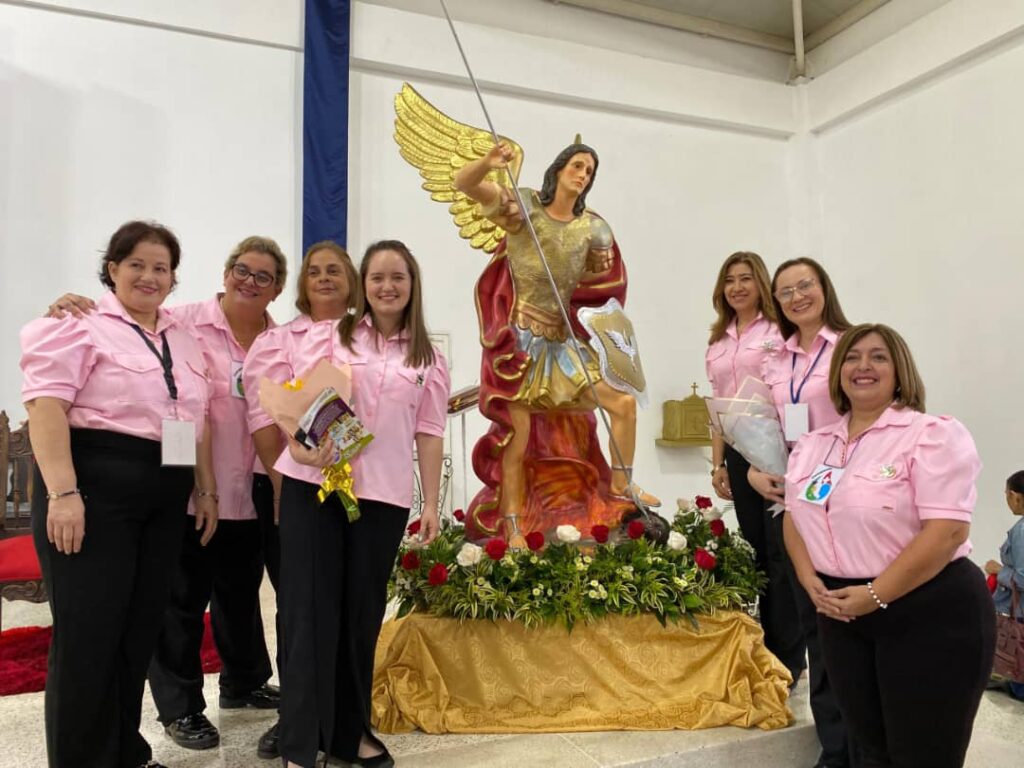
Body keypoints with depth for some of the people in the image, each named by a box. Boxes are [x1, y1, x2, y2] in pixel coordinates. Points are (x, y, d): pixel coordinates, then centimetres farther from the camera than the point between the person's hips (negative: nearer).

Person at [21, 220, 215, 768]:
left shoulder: (183, 340, 17)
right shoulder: (81, 326, -4)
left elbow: (198, 419, 18)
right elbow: (46, 406, -14)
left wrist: (206, 489, 14)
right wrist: (63, 492, -22)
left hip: (164, 501, 7)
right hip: (95, 490, -6)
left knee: (140, 632, 13)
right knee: (88, 634, 0)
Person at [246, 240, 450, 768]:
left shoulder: (428, 360, 9)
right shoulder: (325, 336, 5)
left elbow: (429, 435, 7)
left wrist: (431, 503, 4)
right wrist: (298, 444, -15)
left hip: (383, 496, 2)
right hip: (312, 485, -1)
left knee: (363, 613, 11)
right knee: (310, 610, 1)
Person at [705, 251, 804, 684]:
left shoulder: (779, 332, -3)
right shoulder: (717, 343, 15)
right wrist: (718, 464, 12)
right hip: (738, 453, 6)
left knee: (780, 551, -1)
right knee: (754, 550, 11)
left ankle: (790, 657, 12)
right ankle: (769, 648, 24)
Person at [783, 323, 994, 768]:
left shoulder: (934, 434, -11)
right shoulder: (812, 445, 10)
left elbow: (947, 530, -20)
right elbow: (795, 517, 14)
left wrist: (874, 595, -20)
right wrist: (810, 579, -3)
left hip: (931, 614, -6)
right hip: (841, 615, 6)